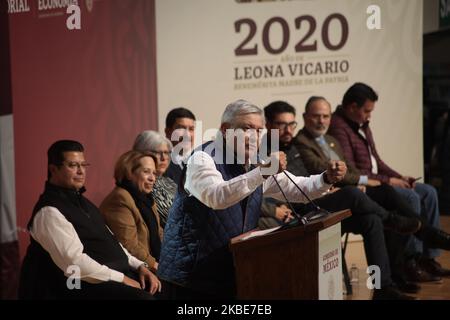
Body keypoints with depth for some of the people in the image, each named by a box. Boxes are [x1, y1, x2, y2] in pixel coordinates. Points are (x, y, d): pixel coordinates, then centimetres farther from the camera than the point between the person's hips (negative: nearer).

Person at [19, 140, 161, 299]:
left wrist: (139, 266, 4)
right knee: (141, 296, -30)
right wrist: (121, 279, -20)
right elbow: (75, 262, -23)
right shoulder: (50, 211, -14)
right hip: (88, 285, -10)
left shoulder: (81, 201, 18)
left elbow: (109, 242, 19)